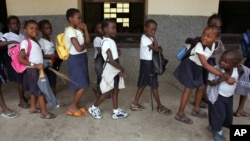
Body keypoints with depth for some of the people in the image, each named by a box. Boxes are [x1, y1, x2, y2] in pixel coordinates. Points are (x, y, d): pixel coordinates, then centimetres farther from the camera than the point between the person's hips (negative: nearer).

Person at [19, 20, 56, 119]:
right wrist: (35, 65, -27)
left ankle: (33, 108, 34)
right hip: (32, 70, -9)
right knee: (40, 91, -4)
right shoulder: (25, 42, -17)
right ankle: (44, 112, 4)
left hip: (38, 69, 9)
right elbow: (20, 59, -23)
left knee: (35, 90, 19)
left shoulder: (35, 41, 10)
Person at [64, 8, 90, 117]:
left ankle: (76, 105, 25)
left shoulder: (78, 30, 10)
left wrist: (85, 30, -3)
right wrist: (85, 44, -5)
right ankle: (72, 106, 10)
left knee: (79, 85, 14)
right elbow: (79, 48, -25)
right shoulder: (70, 31, -18)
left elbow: (88, 41, 5)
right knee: (83, 85, -6)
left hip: (82, 58, 9)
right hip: (75, 59, -9)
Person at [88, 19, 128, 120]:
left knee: (115, 91, 14)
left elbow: (115, 57, 10)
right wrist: (121, 68, -14)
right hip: (110, 71, -9)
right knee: (107, 92, 4)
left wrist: (119, 70, 2)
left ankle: (116, 112, 25)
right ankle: (93, 108, 24)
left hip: (115, 71, 9)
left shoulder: (111, 41, 10)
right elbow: (111, 60, -26)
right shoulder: (106, 42, -21)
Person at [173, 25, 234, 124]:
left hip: (198, 68, 8)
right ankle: (180, 114, 3)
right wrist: (224, 76, -49)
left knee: (201, 87, 12)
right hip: (190, 66, -7)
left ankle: (196, 109, 31)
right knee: (188, 89, -6)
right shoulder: (199, 46, -36)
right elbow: (206, 65, -44)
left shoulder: (213, 45, -12)